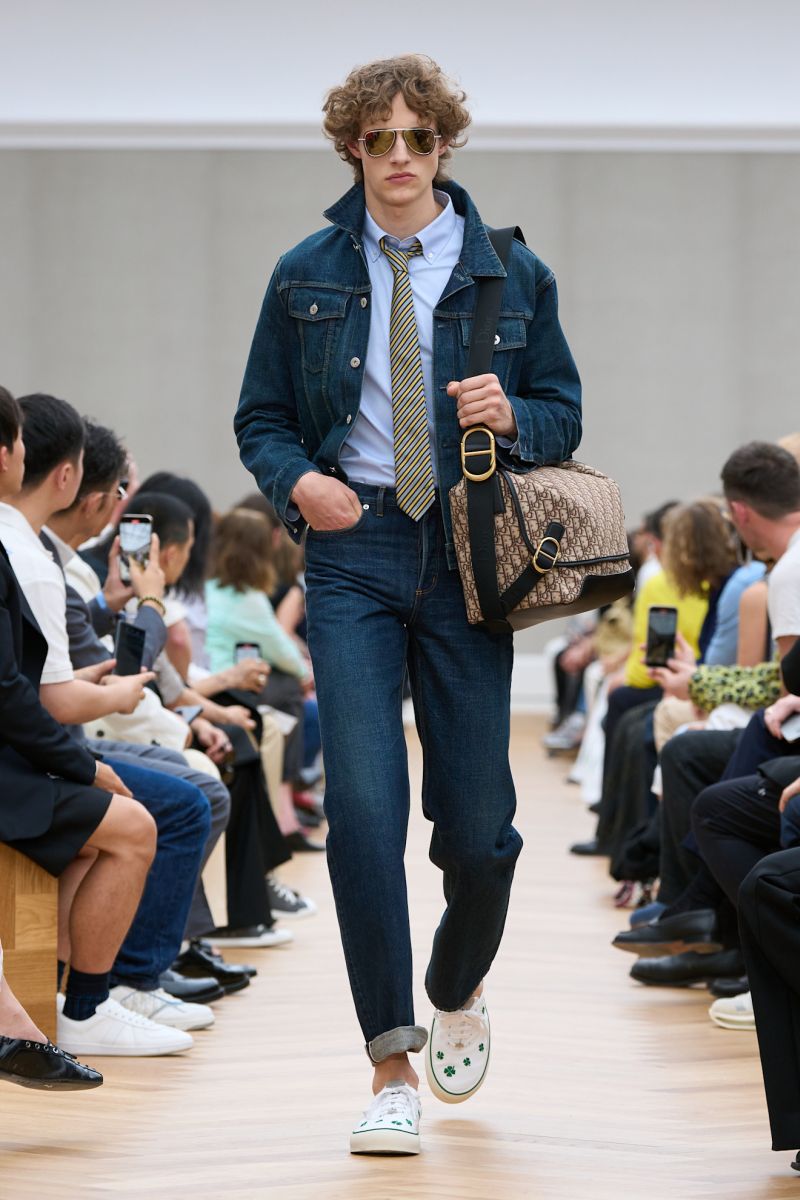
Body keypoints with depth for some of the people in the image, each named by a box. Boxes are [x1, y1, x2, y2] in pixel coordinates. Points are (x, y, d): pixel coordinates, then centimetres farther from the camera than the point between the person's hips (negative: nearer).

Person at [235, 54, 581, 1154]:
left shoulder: (509, 273, 7)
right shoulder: (307, 276, 7)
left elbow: (564, 413, 13)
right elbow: (260, 417, 13)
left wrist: (513, 416, -10)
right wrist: (299, 481, -8)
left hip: (471, 556, 1)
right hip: (353, 547, 0)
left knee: (477, 823, 2)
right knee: (362, 805, -14)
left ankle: (458, 990, 35)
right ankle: (392, 1067, -7)